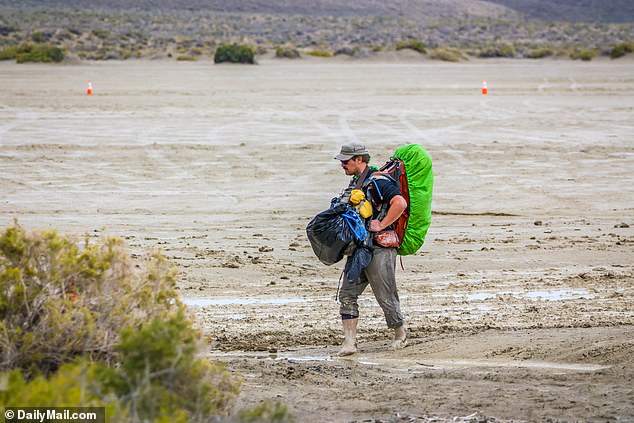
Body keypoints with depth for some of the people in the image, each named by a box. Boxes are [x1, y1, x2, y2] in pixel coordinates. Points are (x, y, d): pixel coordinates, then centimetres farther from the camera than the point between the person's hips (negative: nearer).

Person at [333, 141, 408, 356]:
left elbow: (400, 203, -29)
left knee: (386, 297, 1)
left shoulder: (378, 182, -15)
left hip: (380, 248, -9)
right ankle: (349, 343, 0)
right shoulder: (355, 182, 15)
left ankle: (401, 335, 22)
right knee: (347, 294, 0)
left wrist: (381, 225, -25)